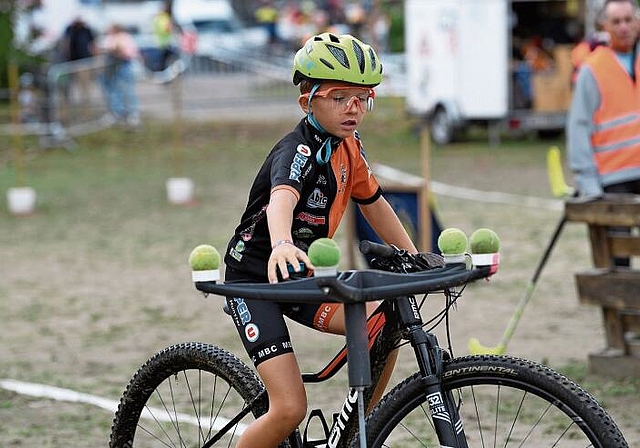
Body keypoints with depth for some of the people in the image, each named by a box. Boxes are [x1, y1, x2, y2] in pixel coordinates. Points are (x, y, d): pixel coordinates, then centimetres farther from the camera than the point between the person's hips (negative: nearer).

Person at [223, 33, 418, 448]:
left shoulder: (348, 147, 0)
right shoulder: (298, 150, -24)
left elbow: (373, 203, 17)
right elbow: (282, 197, -46)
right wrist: (282, 245, -67)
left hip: (301, 276, 7)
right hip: (256, 279, -7)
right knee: (291, 408, -18)